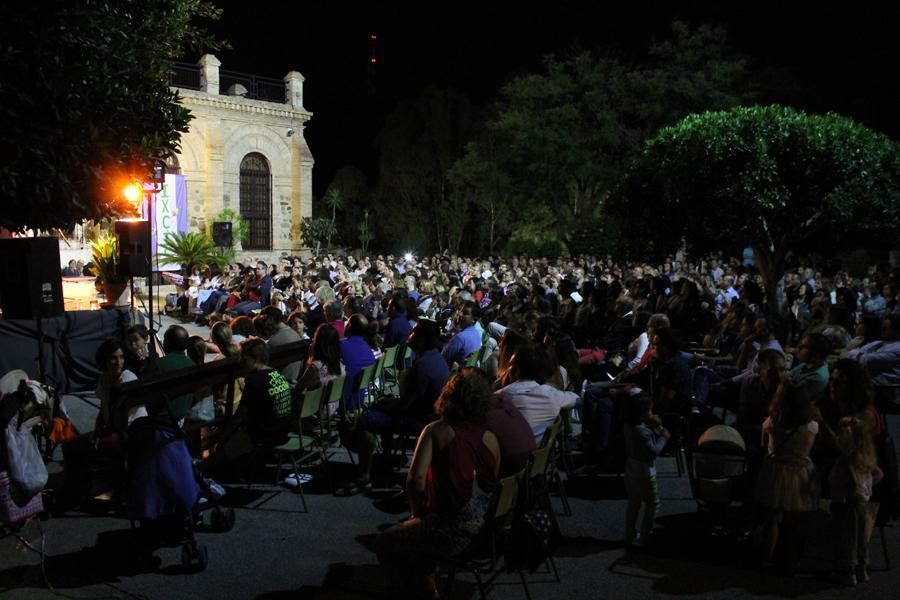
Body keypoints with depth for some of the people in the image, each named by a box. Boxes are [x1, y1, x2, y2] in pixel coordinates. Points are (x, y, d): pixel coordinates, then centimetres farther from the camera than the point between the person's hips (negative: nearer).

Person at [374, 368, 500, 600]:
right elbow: (493, 484, 6)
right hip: (486, 528, 6)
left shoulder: (436, 431, -12)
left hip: (454, 533, -6)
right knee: (418, 533, 34)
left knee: (385, 544, 18)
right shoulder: (490, 438, -1)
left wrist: (418, 512, -2)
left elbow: (416, 478, -22)